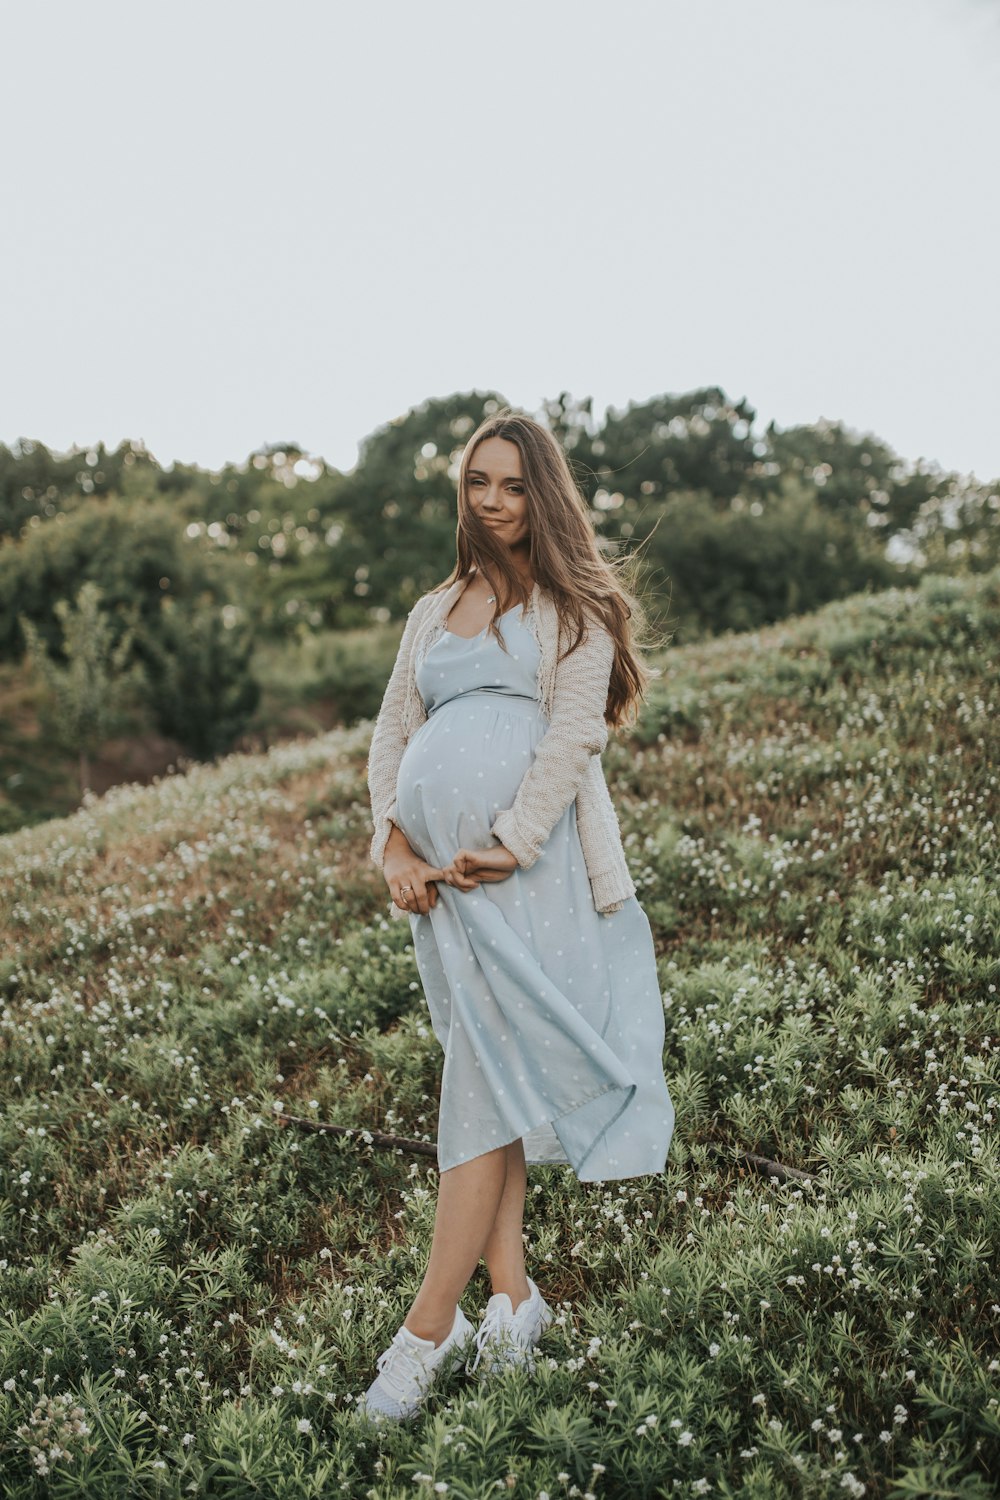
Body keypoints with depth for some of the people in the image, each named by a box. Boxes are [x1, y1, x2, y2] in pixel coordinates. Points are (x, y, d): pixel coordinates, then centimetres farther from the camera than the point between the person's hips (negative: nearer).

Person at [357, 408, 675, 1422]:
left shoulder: (572, 606, 7)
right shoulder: (433, 611, 21)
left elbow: (575, 733, -5)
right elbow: (390, 739, 15)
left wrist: (508, 844, -16)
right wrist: (394, 848, -1)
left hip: (531, 866, -5)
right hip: (442, 874, 5)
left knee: (488, 1082, -6)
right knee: (486, 1069, 8)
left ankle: (427, 1330, -2)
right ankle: (513, 1298, 17)